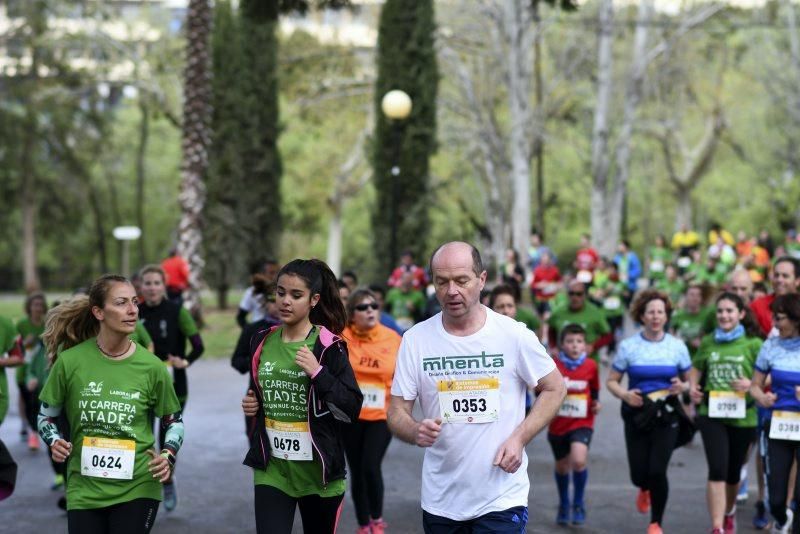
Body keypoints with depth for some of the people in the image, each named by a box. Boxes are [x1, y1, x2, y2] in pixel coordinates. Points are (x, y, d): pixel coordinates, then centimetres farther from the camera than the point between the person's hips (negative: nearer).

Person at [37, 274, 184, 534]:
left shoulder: (151, 366, -6)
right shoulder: (70, 361, -7)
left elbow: (174, 421, 9)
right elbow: (46, 416, 8)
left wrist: (168, 455, -9)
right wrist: (54, 442, -12)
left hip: (137, 488, 0)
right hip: (84, 489, 0)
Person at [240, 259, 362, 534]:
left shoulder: (328, 346, -8)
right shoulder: (262, 342, 6)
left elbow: (351, 410, -12)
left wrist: (318, 373, -22)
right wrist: (251, 404, 3)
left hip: (318, 470, -3)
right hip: (271, 469, 3)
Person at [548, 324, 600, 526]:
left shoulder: (591, 365, -4)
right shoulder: (553, 366, -8)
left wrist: (596, 403, -5)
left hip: (582, 423, -1)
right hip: (558, 424, 1)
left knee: (578, 460, -23)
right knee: (562, 466, 16)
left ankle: (578, 504, 0)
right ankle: (564, 505, 42)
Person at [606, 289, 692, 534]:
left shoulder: (677, 346, 1)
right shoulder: (628, 346, -1)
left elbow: (690, 380, 10)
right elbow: (611, 381, 3)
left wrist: (683, 387, -14)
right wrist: (625, 394, -17)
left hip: (667, 415, 0)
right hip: (637, 415, 0)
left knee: (658, 470, -11)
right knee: (639, 474, 0)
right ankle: (645, 488, 41)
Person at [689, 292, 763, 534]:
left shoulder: (753, 344, -3)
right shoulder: (708, 342, 6)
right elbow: (696, 368, 22)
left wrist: (752, 383, -22)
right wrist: (693, 387, 3)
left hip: (743, 417, 0)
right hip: (712, 414, 1)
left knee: (733, 472, 15)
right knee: (717, 470, -13)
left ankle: (729, 511, 44)